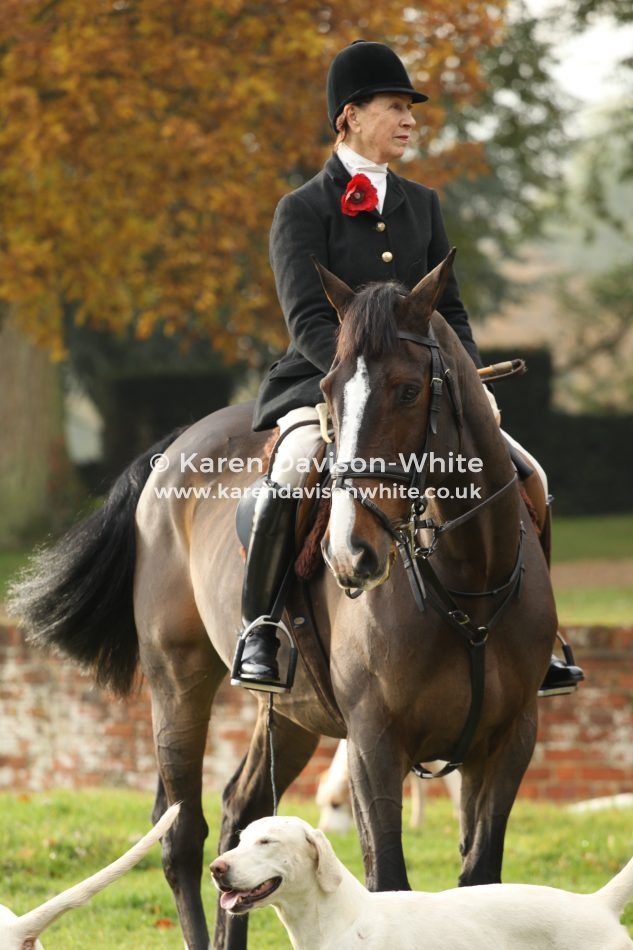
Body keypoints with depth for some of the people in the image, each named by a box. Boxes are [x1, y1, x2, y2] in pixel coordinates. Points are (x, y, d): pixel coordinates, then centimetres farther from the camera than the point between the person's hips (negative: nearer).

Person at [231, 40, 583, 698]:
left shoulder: (421, 205, 14)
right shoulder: (302, 210, -3)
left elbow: (447, 310, 16)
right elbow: (309, 323, -13)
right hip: (318, 382, -5)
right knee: (295, 475, -35)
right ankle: (257, 632, -22)